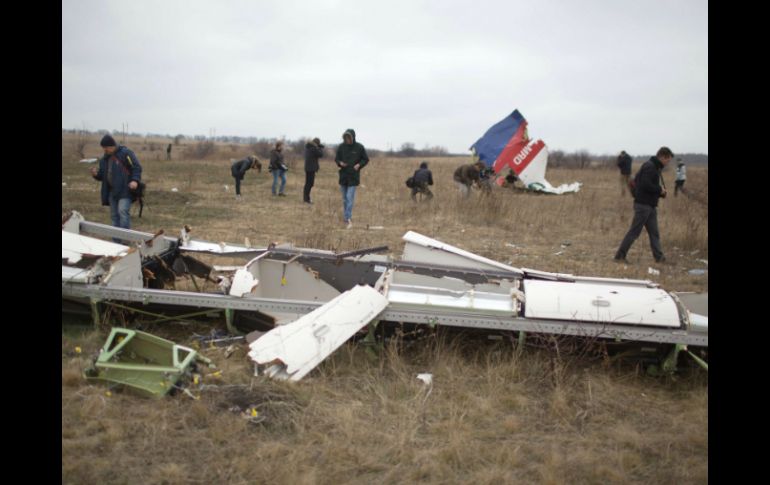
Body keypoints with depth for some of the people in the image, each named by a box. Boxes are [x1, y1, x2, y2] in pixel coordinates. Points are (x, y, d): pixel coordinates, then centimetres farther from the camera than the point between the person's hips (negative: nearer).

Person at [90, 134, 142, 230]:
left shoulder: (126, 153, -5)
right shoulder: (105, 158, 16)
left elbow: (137, 167, -9)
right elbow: (102, 175, 22)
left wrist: (135, 180, -25)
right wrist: (96, 174, -1)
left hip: (125, 190, -7)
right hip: (112, 191, 7)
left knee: (123, 211, -20)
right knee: (114, 215, 8)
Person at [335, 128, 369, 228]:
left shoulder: (359, 147, -6)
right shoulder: (341, 147, 0)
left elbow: (366, 159, 5)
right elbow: (336, 159, 10)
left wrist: (359, 165, -13)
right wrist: (340, 163, -12)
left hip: (353, 176, -3)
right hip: (343, 176, 3)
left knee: (350, 197, -13)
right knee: (345, 199, 11)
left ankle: (348, 218, -15)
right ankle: (347, 219, 22)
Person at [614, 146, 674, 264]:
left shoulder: (654, 167, 17)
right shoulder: (649, 166, -15)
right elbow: (646, 185, -26)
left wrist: (660, 192, 9)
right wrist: (660, 190, -11)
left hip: (650, 205, 10)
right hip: (643, 205, -10)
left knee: (654, 233, 10)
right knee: (634, 232, -5)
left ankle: (659, 257, 13)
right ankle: (620, 255, 1)